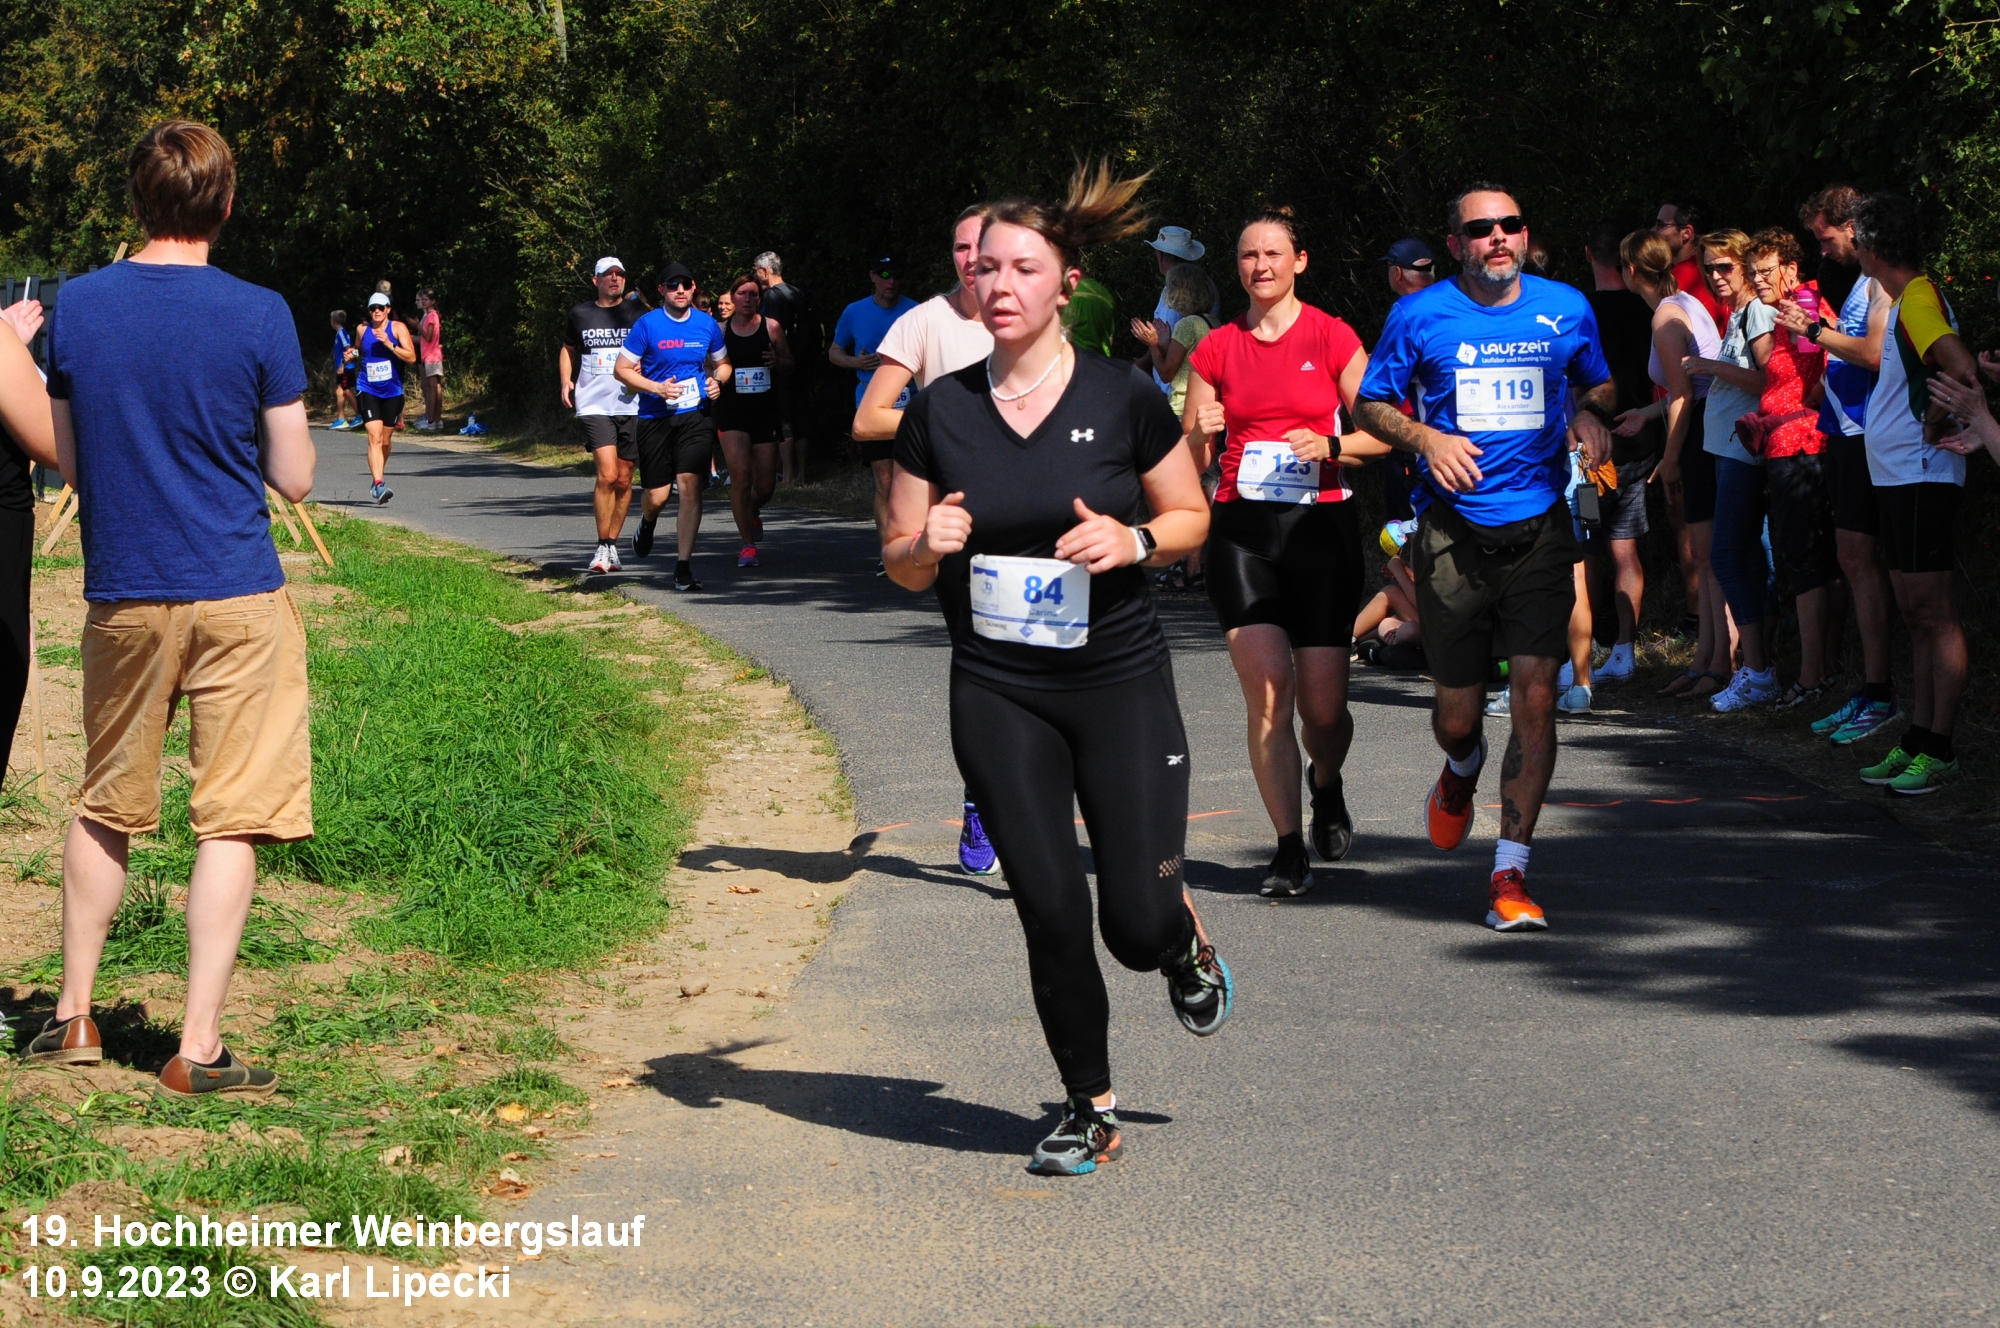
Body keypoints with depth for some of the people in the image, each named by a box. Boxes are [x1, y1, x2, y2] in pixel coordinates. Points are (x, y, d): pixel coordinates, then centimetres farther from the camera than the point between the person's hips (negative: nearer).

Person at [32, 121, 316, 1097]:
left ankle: (73, 1016, 26)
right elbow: (295, 478, -6)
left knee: (106, 808, 19)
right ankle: (197, 1050, -1)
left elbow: (66, 463, 8)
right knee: (230, 820, 1)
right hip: (237, 596, -3)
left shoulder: (75, 306, 0)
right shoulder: (258, 316, -10)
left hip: (122, 596, 3)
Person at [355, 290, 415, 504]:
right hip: (369, 391, 0)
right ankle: (379, 484, -24)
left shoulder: (397, 328, -2)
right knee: (374, 437, -16)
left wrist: (389, 344, -20)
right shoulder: (363, 331, 6)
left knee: (386, 439, 13)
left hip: (392, 391, 0)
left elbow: (411, 357, -10)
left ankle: (378, 479, 34)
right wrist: (353, 357, 1)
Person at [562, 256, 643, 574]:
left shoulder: (637, 313, 5)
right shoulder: (581, 314, 8)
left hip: (631, 406, 1)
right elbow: (568, 350, 23)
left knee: (624, 480, 6)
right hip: (594, 406, -1)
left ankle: (612, 545, 20)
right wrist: (566, 382, 8)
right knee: (607, 474, -16)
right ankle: (603, 547, -5)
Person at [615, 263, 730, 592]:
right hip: (655, 418, -1)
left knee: (690, 485, -13)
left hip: (696, 415, 1)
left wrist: (717, 381, -2)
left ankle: (684, 566, -9)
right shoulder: (647, 325, -5)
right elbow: (622, 369, -2)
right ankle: (647, 523, 42)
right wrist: (657, 387, -16)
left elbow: (722, 362, 21)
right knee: (657, 495, 2)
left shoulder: (707, 325, 5)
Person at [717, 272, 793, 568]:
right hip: (732, 412, -1)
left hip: (767, 411, 1)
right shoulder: (720, 330, 2)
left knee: (765, 484, 4)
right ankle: (748, 544, -3)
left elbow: (789, 362, 10)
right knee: (740, 475, -14)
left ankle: (752, 511, 41)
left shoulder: (771, 327, 2)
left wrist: (777, 362, -12)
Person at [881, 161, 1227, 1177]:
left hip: (1120, 681, -1)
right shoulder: (938, 413, 1)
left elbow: (1192, 515, 7)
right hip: (996, 693, 2)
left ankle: (1185, 944, 32)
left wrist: (1134, 539, -14)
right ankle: (1089, 1108, 19)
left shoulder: (1124, 398, -4)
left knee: (1136, 922, -6)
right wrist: (927, 545, -16)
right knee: (1052, 916, -2)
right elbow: (900, 563, 7)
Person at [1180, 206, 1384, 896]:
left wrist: (1331, 445, -15)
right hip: (1241, 530, 1)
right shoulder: (1217, 348, 9)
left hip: (1322, 526, -1)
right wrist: (1202, 432, -9)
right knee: (1266, 694, -12)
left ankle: (1326, 784, 32)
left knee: (1323, 705, -3)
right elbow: (1186, 461, 12)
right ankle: (1289, 848, -4)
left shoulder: (1332, 337, 3)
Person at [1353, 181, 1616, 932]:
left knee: (1535, 696, -11)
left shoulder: (1565, 310, 6)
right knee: (1457, 712, 6)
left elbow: (1598, 385, 22)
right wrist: (1426, 438, -11)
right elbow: (1371, 404, 8)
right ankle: (1461, 771, 46)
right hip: (1453, 531, -1)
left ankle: (1511, 873, -5)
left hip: (1539, 529, 1)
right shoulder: (1419, 316, 1)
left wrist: (1591, 416, -1)